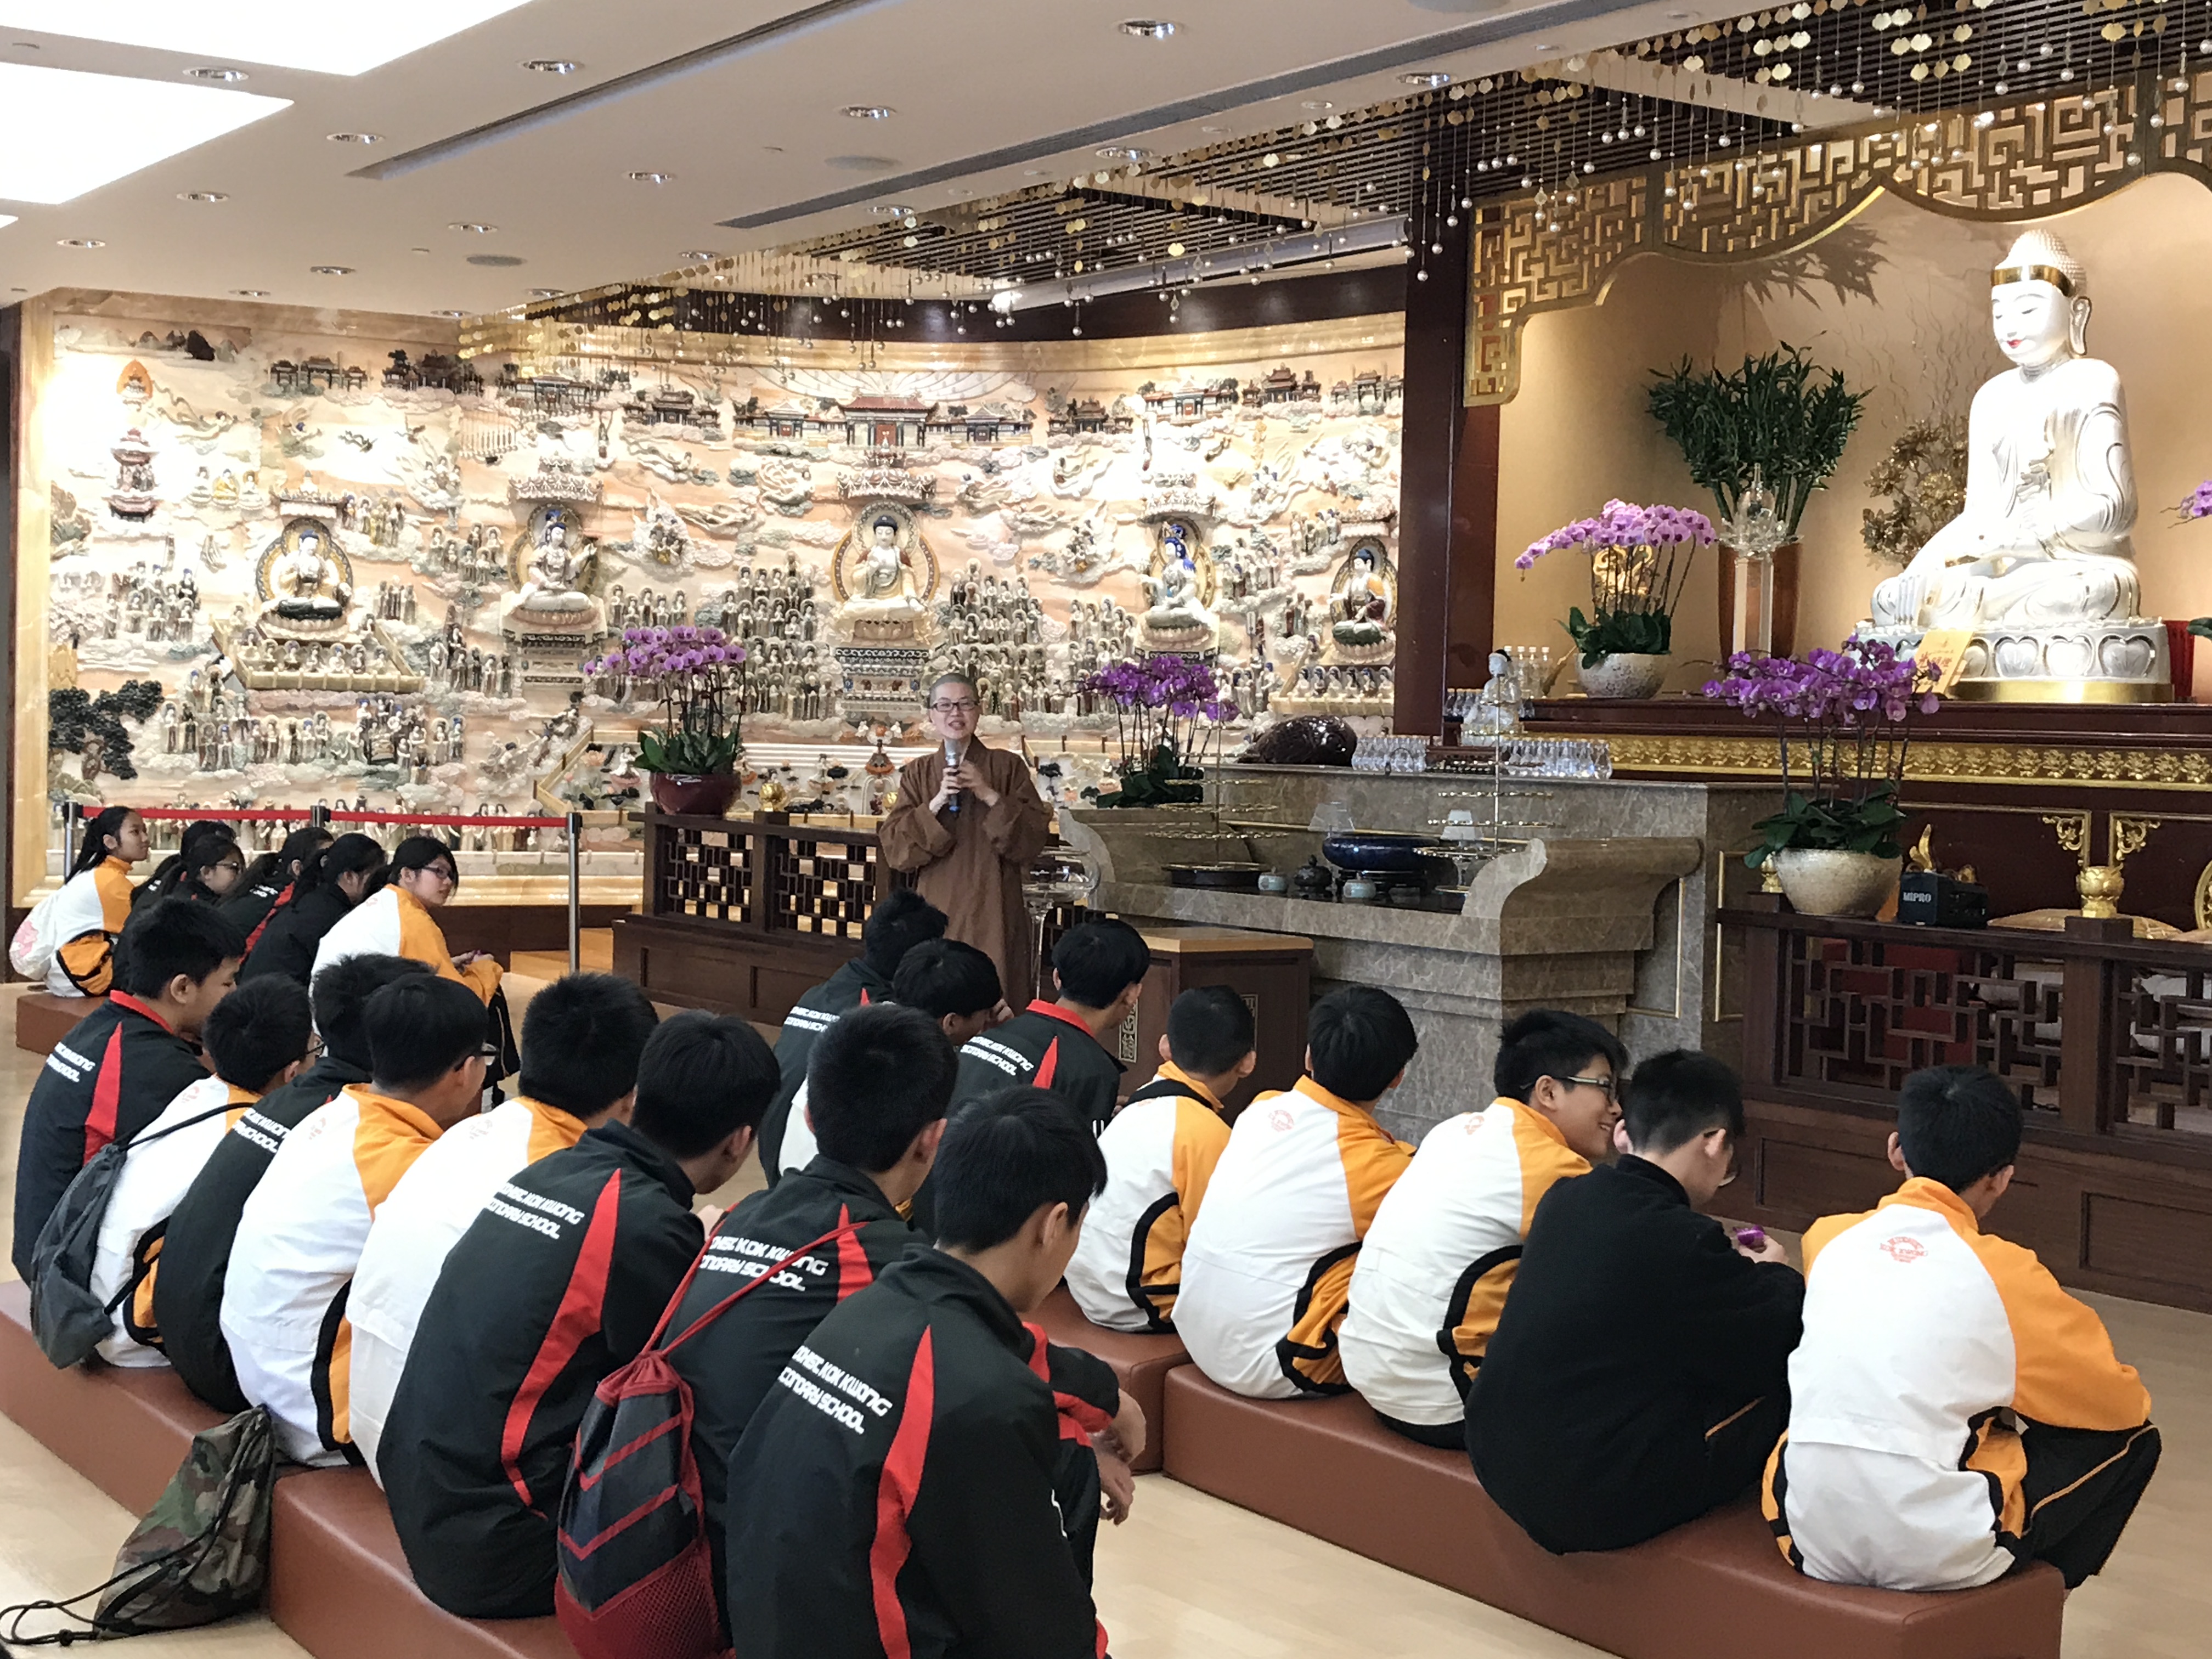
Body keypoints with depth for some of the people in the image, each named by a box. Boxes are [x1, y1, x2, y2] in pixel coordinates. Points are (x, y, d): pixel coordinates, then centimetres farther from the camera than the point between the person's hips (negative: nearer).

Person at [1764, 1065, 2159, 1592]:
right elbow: (2122, 1404, 10)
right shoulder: (2004, 1272, -4)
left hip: (1808, 1537, 5)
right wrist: (2019, 1401, 28)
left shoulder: (1827, 1237, 7)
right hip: (1935, 1554, -5)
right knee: (2133, 1439, 16)